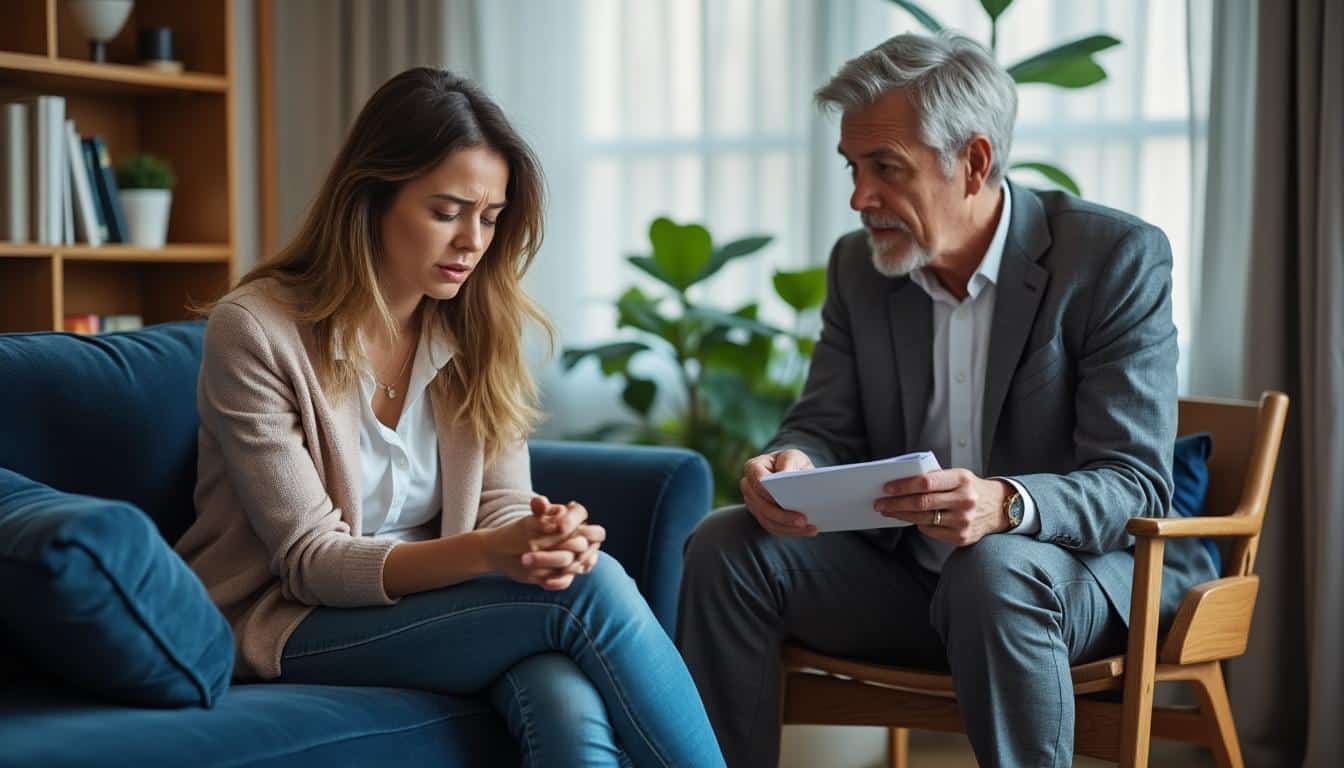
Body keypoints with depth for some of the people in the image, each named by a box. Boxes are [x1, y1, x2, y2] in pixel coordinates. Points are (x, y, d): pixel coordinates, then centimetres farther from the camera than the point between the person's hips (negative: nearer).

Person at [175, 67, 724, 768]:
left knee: (568, 700, -32)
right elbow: (310, 560, -16)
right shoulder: (254, 330, -13)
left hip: (425, 601, 5)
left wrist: (551, 540, -26)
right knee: (591, 591, -26)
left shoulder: (478, 334, 4)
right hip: (288, 626, -4)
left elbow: (504, 507, 0)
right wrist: (487, 552, -33)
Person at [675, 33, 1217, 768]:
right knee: (725, 547, -15)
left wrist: (1005, 504, -39)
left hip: (1080, 569, -5)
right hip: (903, 570, 5)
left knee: (994, 570, -37)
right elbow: (827, 426, 6)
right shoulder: (859, 265, 4)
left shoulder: (1117, 257, -13)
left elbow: (1135, 484, -18)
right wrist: (790, 463, -21)